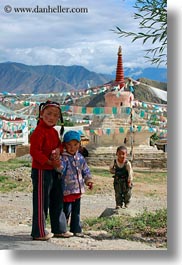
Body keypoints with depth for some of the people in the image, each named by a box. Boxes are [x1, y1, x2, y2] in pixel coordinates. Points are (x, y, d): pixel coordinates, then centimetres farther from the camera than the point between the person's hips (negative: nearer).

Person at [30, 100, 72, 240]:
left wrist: (59, 149, -6)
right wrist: (49, 162, -25)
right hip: (41, 170, -10)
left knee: (57, 200, 16)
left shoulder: (54, 131, 12)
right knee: (41, 202, -2)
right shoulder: (39, 131, -16)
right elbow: (34, 151, -22)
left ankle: (59, 229, 28)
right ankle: (39, 232, 8)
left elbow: (59, 144, 19)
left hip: (54, 170, 10)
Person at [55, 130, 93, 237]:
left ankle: (76, 229, 24)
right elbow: (60, 169, -31)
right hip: (67, 189, -6)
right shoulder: (63, 158, -14)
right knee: (66, 210, -2)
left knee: (76, 211, 14)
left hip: (78, 189, 6)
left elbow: (85, 170, 16)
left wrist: (88, 180, 6)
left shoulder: (80, 158, 6)